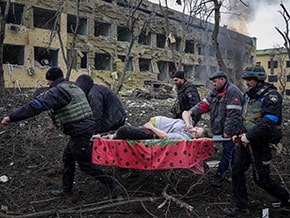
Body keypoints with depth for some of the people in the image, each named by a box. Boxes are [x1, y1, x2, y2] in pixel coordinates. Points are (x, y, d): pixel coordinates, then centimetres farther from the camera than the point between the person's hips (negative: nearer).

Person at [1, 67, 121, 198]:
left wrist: (12, 117, -24)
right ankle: (66, 189, 30)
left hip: (79, 132, -10)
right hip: (86, 126, 10)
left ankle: (111, 184, 10)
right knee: (68, 157, 20)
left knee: (85, 164, 2)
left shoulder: (58, 91, -14)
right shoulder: (74, 88, 17)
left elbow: (37, 105, -23)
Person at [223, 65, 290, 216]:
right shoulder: (249, 95, 11)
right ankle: (241, 207, 17)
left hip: (261, 143, -8)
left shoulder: (271, 96, -15)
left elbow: (269, 123, -26)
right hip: (246, 141, 8)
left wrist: (249, 136, -22)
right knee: (237, 171, 5)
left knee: (261, 178, 3)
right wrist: (241, 134, 7)